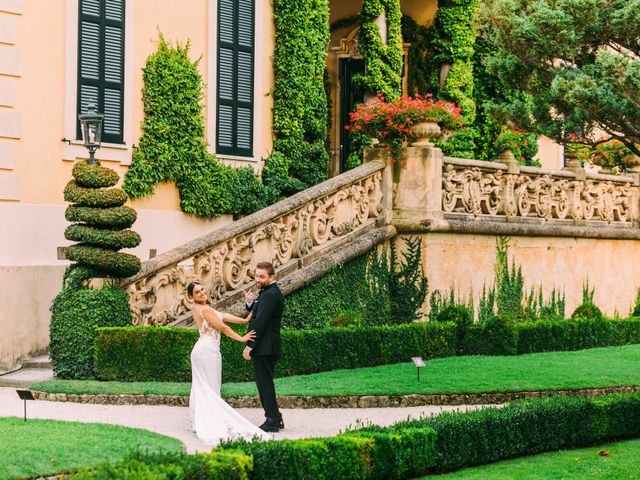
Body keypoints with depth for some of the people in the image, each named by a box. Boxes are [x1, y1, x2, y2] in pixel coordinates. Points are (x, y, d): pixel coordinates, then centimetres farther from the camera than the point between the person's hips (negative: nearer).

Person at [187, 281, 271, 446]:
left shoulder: (197, 308, 11)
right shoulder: (205, 309, -16)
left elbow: (223, 316, 9)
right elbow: (223, 327, -13)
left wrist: (244, 320, 7)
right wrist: (241, 338, -4)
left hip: (200, 350, 9)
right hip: (208, 351, -9)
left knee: (200, 388, 11)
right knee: (210, 389, -4)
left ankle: (198, 421, 15)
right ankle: (209, 424, -4)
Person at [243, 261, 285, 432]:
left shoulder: (270, 295, -18)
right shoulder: (268, 292, 16)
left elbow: (260, 322, -22)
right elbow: (257, 315, 19)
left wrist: (249, 346, -20)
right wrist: (250, 304, 1)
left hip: (264, 348, -11)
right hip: (265, 348, 11)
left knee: (265, 384, -5)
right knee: (264, 384, 15)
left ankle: (273, 421, -1)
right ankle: (275, 419, 21)